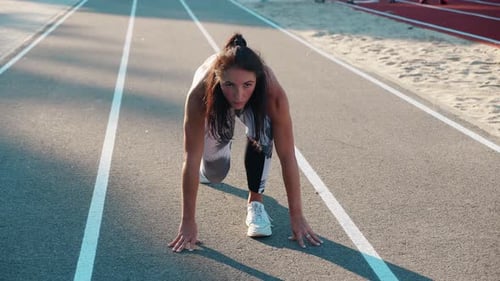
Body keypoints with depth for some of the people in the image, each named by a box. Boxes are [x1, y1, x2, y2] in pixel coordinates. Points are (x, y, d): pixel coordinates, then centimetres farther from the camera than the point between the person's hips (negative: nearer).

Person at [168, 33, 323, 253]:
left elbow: (287, 156, -36)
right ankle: (207, 168, 40)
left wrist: (297, 217, -34)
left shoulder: (272, 93, -43)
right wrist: (188, 222, -37)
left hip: (255, 102, 0)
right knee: (214, 175, 2)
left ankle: (255, 202, -12)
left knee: (261, 132, -33)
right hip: (216, 102, 1)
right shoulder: (200, 93, -44)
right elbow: (191, 158, -38)